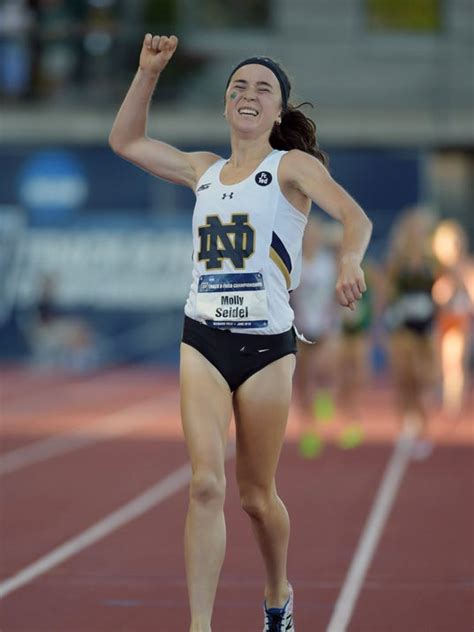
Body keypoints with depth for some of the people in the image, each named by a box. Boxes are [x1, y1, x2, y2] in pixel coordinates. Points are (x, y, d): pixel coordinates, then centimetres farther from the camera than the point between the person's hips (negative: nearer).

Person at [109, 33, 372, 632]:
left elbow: (353, 214, -16)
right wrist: (149, 71, 11)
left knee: (256, 494, 8)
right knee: (206, 483, -14)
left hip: (267, 345, -3)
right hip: (202, 341, 3)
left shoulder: (292, 166, -1)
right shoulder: (204, 170, 13)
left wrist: (348, 261, -38)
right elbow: (125, 140, 22)